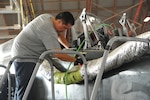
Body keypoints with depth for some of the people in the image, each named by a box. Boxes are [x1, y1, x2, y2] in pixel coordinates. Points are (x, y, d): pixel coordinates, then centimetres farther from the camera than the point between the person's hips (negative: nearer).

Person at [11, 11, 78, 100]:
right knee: (25, 90, -12)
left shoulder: (49, 17, 3)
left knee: (21, 88, 16)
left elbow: (59, 35, 17)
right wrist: (75, 59, -19)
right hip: (24, 57, -11)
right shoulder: (49, 31, -27)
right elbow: (58, 54, -28)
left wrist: (70, 48, 11)